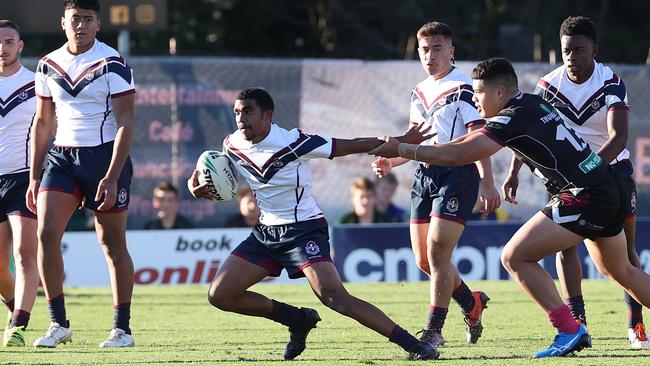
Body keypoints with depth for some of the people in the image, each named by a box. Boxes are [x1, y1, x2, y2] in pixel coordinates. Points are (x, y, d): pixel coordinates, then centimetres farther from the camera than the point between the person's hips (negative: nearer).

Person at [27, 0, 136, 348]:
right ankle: (59, 323, -3)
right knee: (46, 232, -11)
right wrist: (34, 176, 12)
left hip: (106, 156, -4)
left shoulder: (112, 64, -9)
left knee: (112, 244, 0)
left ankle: (122, 328, 9)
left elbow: (126, 124, -12)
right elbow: (42, 123, 16)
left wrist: (111, 178, -20)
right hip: (62, 158, 4)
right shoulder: (48, 66, 7)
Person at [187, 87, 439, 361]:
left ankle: (414, 345, -25)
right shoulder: (232, 145, -1)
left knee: (334, 296, -26)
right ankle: (298, 320, 17)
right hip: (266, 233, 7)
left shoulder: (293, 143, -19)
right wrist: (196, 186, -3)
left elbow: (350, 146, -15)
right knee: (220, 295, 0)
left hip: (304, 230, -7)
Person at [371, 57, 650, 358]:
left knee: (515, 257, -6)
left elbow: (457, 155, -19)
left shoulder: (512, 120, -15)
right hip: (612, 191, 10)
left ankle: (570, 331, -7)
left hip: (584, 197, -10)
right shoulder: (534, 104, 13)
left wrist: (400, 149, -10)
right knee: (620, 270, 26)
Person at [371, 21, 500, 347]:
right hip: (425, 174, 8)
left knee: (437, 253, -14)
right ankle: (471, 304, 30)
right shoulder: (419, 92, 15)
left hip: (457, 173, -8)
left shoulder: (464, 89, -9)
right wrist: (391, 161, 9)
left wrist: (487, 183, -21)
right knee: (423, 259, 8)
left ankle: (433, 330, -9)